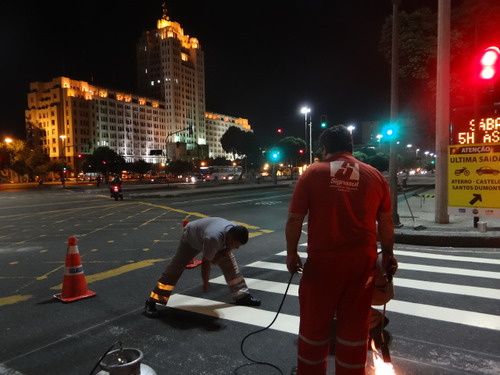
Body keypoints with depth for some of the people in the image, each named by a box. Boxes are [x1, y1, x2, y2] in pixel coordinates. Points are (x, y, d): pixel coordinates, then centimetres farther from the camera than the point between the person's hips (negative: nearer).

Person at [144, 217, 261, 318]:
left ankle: (242, 296, 11)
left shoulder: (236, 232, -26)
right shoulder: (213, 238, -46)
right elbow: (206, 263, -33)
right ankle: (151, 302, 1)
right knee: (175, 268, -8)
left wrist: (218, 257, -24)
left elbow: (226, 250, -5)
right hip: (191, 238, -6)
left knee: (230, 264, 1)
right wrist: (205, 283, -19)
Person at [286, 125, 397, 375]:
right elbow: (386, 222, 8)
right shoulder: (375, 175, 5)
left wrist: (291, 253, 4)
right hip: (362, 261, 3)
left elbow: (294, 219, -6)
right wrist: (387, 253, 21)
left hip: (323, 261, -2)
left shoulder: (312, 173, -4)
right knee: (354, 325, 15)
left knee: (315, 322, 15)